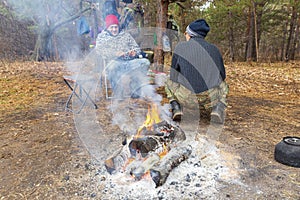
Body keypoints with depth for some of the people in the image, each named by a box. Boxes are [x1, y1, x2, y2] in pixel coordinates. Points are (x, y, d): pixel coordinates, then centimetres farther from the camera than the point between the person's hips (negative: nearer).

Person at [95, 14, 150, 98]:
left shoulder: (126, 35, 26)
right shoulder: (102, 37, 17)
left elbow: (136, 47, 22)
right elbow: (99, 50, 0)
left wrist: (134, 53, -4)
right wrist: (114, 54, -18)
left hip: (129, 62, 3)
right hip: (115, 62, -3)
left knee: (145, 62, -24)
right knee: (112, 64, -40)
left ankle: (135, 90, -22)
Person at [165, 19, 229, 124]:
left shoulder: (180, 46, 5)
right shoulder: (214, 49, 10)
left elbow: (173, 75, 5)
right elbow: (222, 75, 16)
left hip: (186, 97, -1)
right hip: (211, 98, 2)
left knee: (169, 83, 28)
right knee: (224, 87, 35)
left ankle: (176, 108, 3)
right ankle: (218, 108, 6)